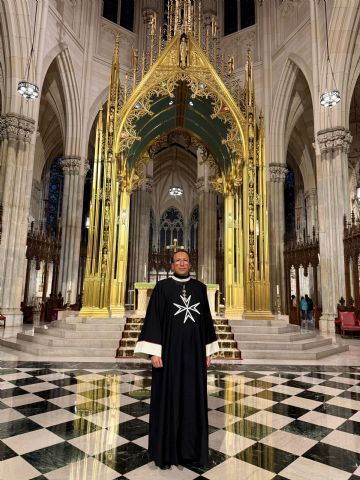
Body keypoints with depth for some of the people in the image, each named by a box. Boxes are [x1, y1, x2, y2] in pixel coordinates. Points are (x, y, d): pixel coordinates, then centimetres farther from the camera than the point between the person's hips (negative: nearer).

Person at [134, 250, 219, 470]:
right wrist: (154, 352, -13)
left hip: (194, 352, 3)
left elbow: (206, 319, 10)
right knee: (168, 398, 6)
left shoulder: (200, 288, 6)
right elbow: (153, 318, -6)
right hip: (169, 351, -3)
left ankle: (189, 448, 28)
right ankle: (166, 450, 22)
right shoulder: (162, 287, -3)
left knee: (193, 398, 11)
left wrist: (208, 351, 9)